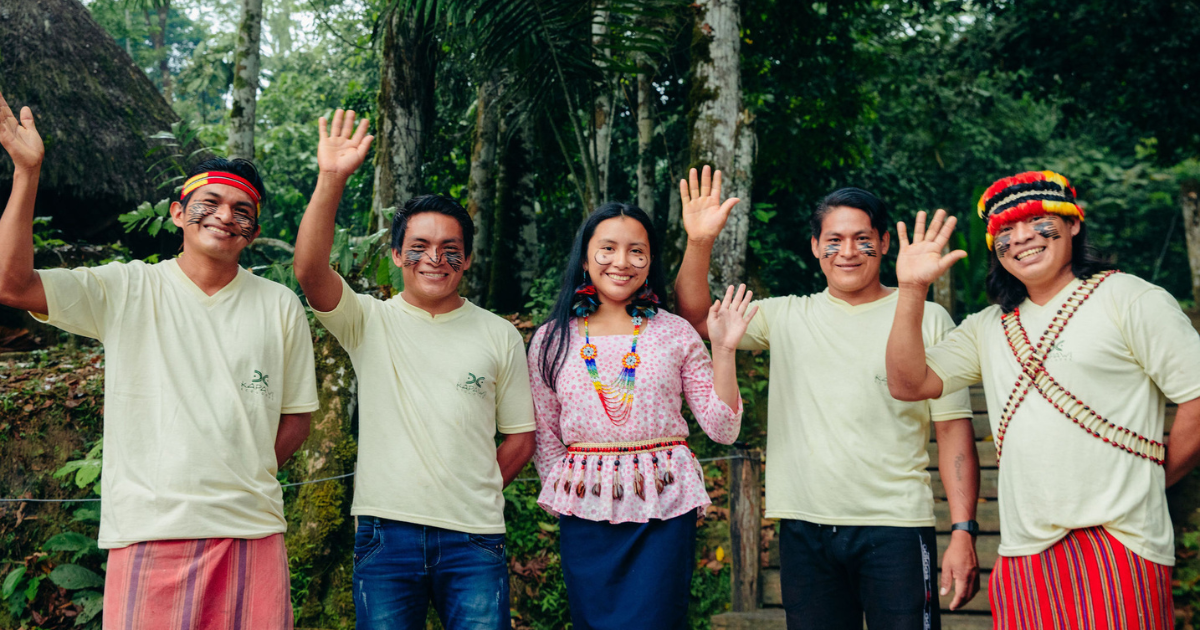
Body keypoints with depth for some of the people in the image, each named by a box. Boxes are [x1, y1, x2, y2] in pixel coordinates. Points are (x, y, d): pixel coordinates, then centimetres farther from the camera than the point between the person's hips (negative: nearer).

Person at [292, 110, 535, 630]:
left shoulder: (499, 335, 7)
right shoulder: (370, 322, 4)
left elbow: (520, 437, 12)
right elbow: (310, 270, -15)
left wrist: (470, 498, 5)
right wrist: (331, 181, -25)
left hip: (474, 539, 1)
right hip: (385, 532, 0)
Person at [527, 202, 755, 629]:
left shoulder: (676, 334, 2)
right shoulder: (551, 340, 4)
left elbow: (722, 430, 0)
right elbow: (545, 441, 10)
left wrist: (723, 349, -8)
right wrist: (565, 500, 1)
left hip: (664, 512, -1)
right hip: (585, 512, 1)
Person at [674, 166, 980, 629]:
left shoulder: (927, 319, 2)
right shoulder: (787, 317, 9)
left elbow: (954, 430, -1)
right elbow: (695, 319, 7)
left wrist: (963, 530, -7)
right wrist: (699, 242, -6)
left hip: (895, 526, -2)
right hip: (804, 528, 3)